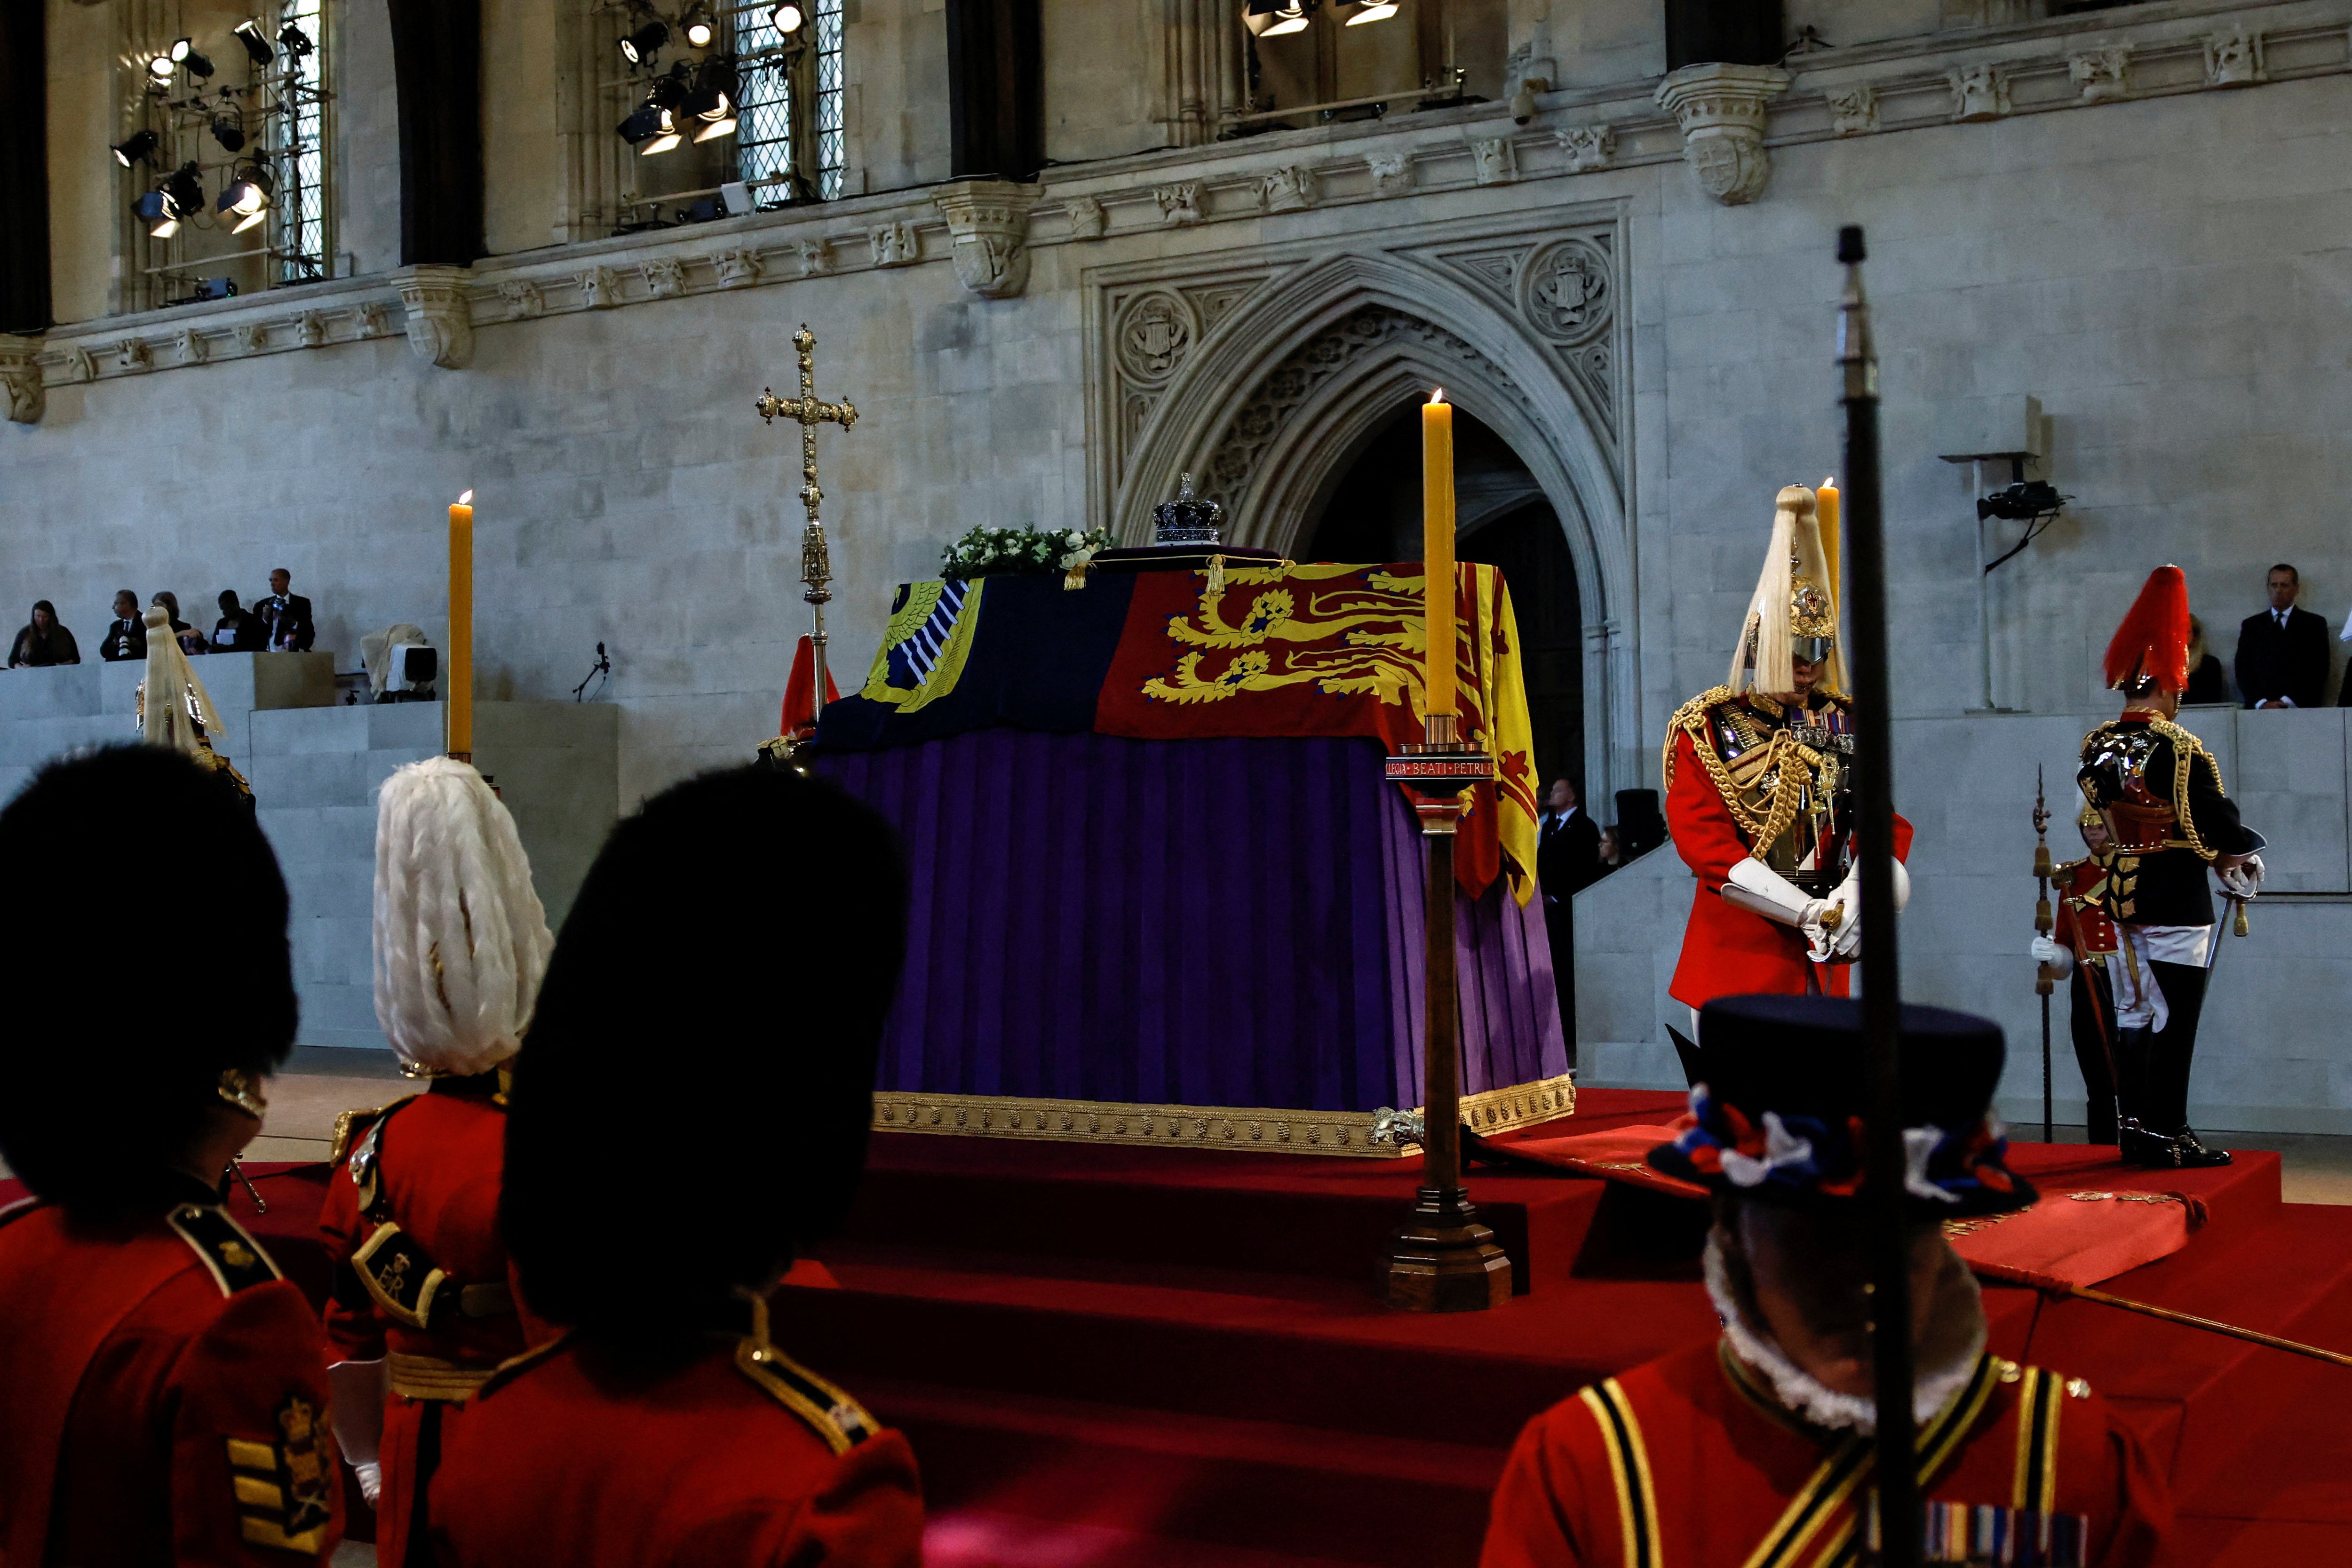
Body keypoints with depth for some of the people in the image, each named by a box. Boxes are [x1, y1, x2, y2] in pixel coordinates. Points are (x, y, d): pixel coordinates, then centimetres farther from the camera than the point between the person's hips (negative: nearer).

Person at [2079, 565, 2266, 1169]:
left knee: (2134, 1014, 13)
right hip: (2176, 902, -7)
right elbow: (2219, 819, -15)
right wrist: (2245, 855, 7)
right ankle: (2168, 1136, 2)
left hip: (2123, 895, 7)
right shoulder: (2180, 750, -17)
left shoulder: (2097, 748, 4)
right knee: (2174, 1019, -1)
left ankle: (2134, 1130, 18)